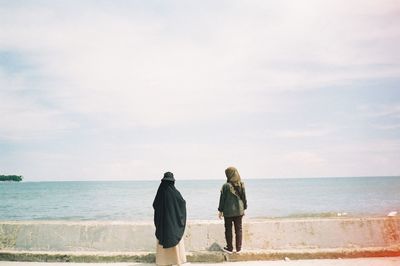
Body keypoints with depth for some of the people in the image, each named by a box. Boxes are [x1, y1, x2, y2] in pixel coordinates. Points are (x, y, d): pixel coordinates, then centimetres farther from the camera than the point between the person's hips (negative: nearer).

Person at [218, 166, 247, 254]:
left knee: (228, 230, 10)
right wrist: (244, 208, 16)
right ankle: (238, 248, 18)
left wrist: (220, 210, 3)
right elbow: (244, 198, 5)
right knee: (238, 229, 12)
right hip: (239, 211, 3)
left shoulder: (226, 186, -13)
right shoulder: (241, 185, -3)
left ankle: (229, 248, 17)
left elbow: (222, 199, -7)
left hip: (228, 211, -3)